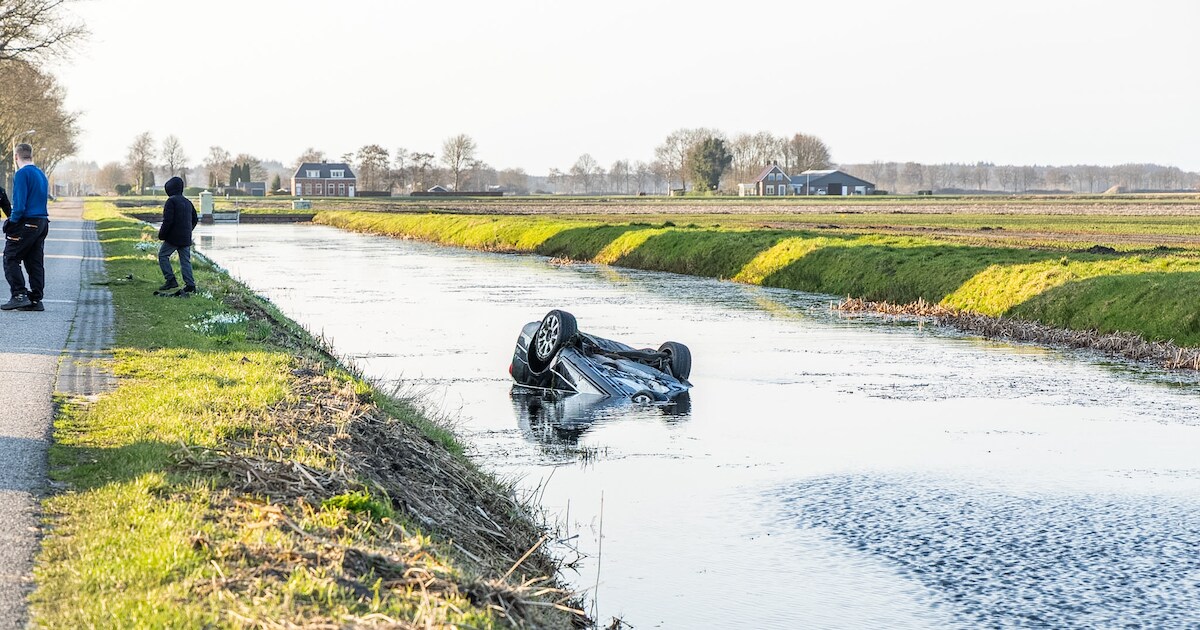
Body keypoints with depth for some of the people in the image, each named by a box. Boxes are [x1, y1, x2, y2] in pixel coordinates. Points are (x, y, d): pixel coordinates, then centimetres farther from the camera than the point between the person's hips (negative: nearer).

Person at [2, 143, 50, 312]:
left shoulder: (22, 174, -11)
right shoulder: (41, 174, 16)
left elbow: (19, 203, -18)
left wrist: (13, 222, -11)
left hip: (26, 222, -8)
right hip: (42, 222, 8)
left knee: (11, 258, -2)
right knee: (35, 262, 9)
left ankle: (19, 295, -10)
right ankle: (36, 299, 8)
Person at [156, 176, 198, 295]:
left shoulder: (171, 201, -12)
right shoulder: (188, 202, 13)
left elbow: (168, 220, -19)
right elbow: (195, 219, 19)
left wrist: (161, 234, -9)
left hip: (173, 237, -7)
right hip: (186, 238, 7)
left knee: (163, 255, 7)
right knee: (185, 260, 8)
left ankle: (170, 280, -2)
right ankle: (190, 284, 2)